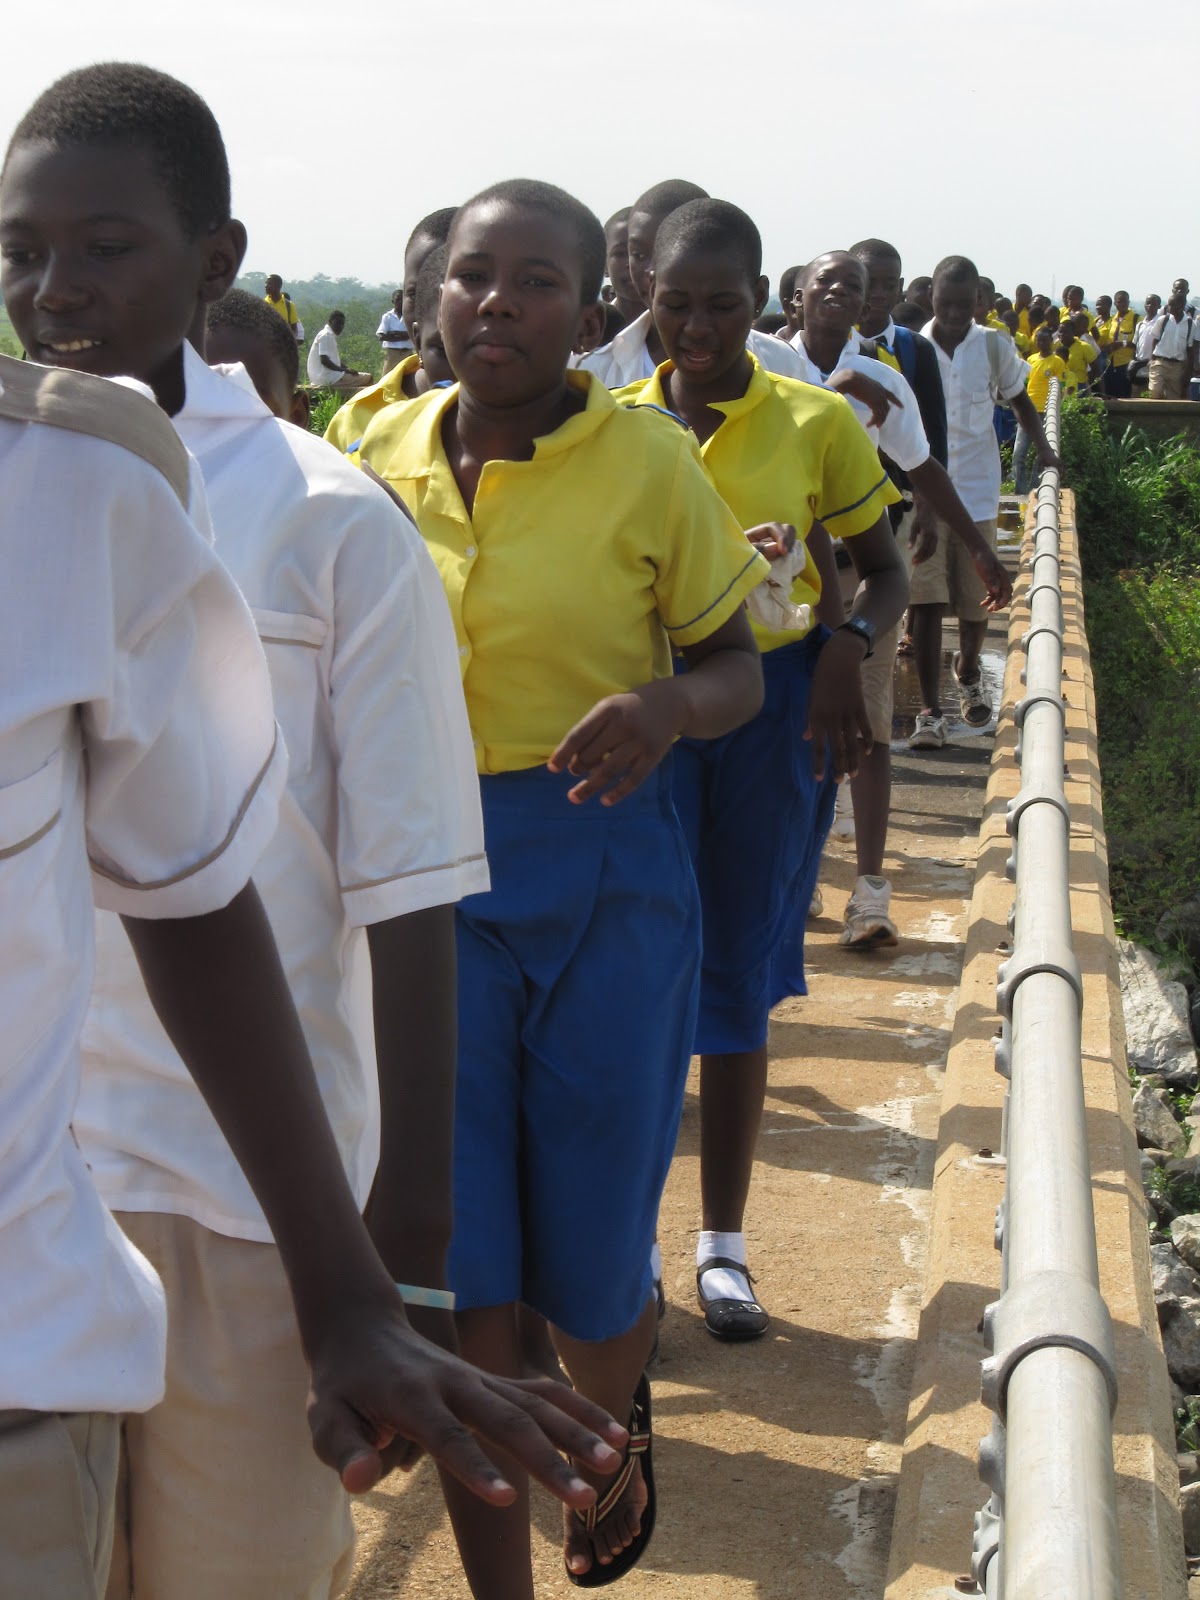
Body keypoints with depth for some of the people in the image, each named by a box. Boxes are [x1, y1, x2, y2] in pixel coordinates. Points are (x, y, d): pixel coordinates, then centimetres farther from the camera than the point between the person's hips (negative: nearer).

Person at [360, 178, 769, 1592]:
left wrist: (672, 706, -20)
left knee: (589, 1261, 9)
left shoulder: (650, 463, -6)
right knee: (452, 1259, 2)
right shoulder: (385, 452, 3)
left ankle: (613, 1435, 46)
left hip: (602, 871, -2)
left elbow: (737, 670, 1)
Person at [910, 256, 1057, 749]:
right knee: (925, 601, -8)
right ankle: (929, 710, -4)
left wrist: (1043, 447, 5)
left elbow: (1018, 397, 15)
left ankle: (968, 672, 38)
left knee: (977, 598, 8)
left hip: (976, 490, 2)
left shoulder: (995, 347, -1)